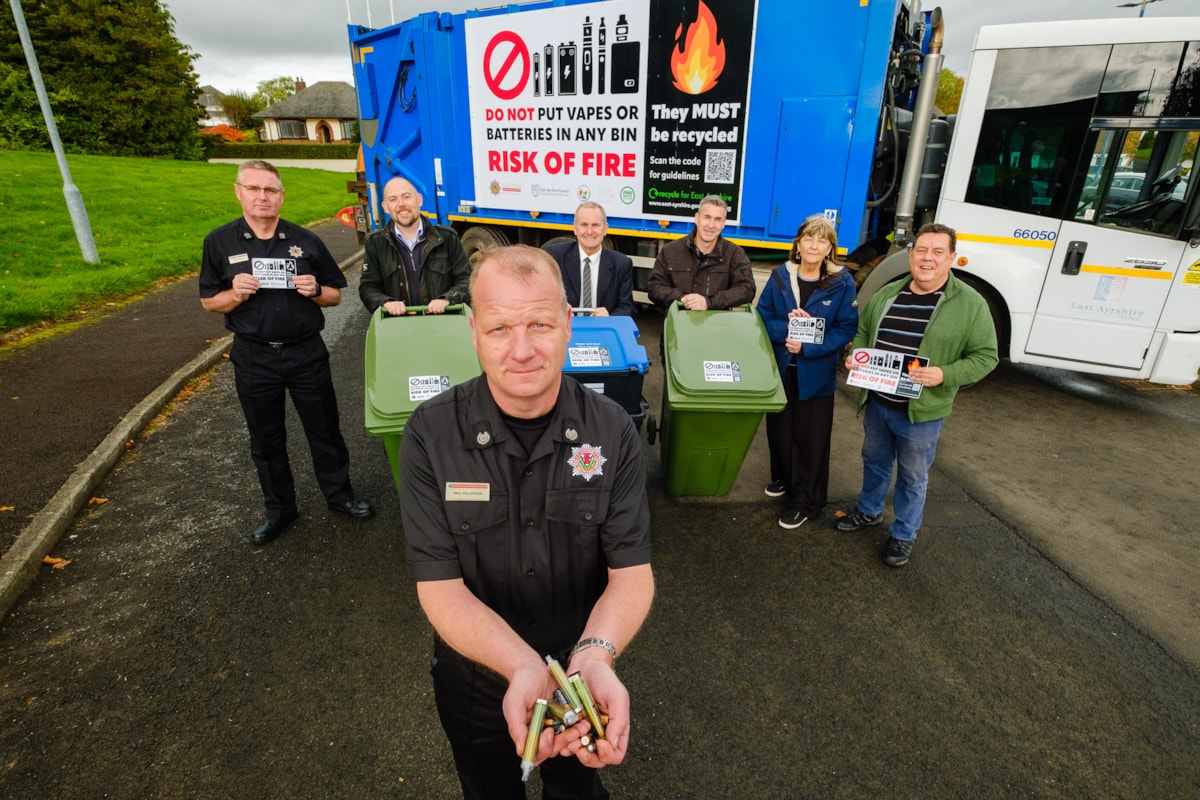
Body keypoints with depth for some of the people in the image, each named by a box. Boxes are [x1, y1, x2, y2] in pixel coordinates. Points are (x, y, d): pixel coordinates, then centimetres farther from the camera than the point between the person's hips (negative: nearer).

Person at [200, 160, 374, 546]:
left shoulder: (305, 241, 1)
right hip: (254, 358, 1)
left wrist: (315, 291, -16)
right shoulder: (220, 242, 0)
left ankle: (339, 495, 27)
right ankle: (280, 509, 29)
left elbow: (335, 295, 6)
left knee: (324, 429, 9)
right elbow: (209, 301, 5)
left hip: (307, 353, 0)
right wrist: (236, 294, -16)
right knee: (266, 440, 13)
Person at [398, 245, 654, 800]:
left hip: (583, 675, 1)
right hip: (476, 680, 0)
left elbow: (632, 571, -17)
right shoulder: (430, 436, -22)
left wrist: (594, 655, -37)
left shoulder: (611, 432, -19)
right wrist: (524, 669, -38)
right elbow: (440, 586, -22)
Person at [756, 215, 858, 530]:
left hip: (816, 374, -3)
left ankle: (806, 502, 20)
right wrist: (787, 327, -22)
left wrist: (807, 346, -21)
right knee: (779, 429, 16)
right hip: (780, 369, 3)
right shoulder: (780, 277, -2)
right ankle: (783, 478, 42)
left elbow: (847, 328, -9)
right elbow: (761, 319, -2)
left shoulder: (842, 282, -9)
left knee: (811, 438, 5)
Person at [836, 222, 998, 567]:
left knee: (912, 476, 12)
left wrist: (944, 375, -24)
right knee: (874, 461, 23)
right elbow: (863, 331, 15)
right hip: (876, 402, 4)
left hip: (921, 412, -4)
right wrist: (855, 355, -5)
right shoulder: (887, 293, 3)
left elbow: (985, 357, -8)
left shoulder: (971, 304, -10)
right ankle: (868, 510, 46)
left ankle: (904, 535, 32)